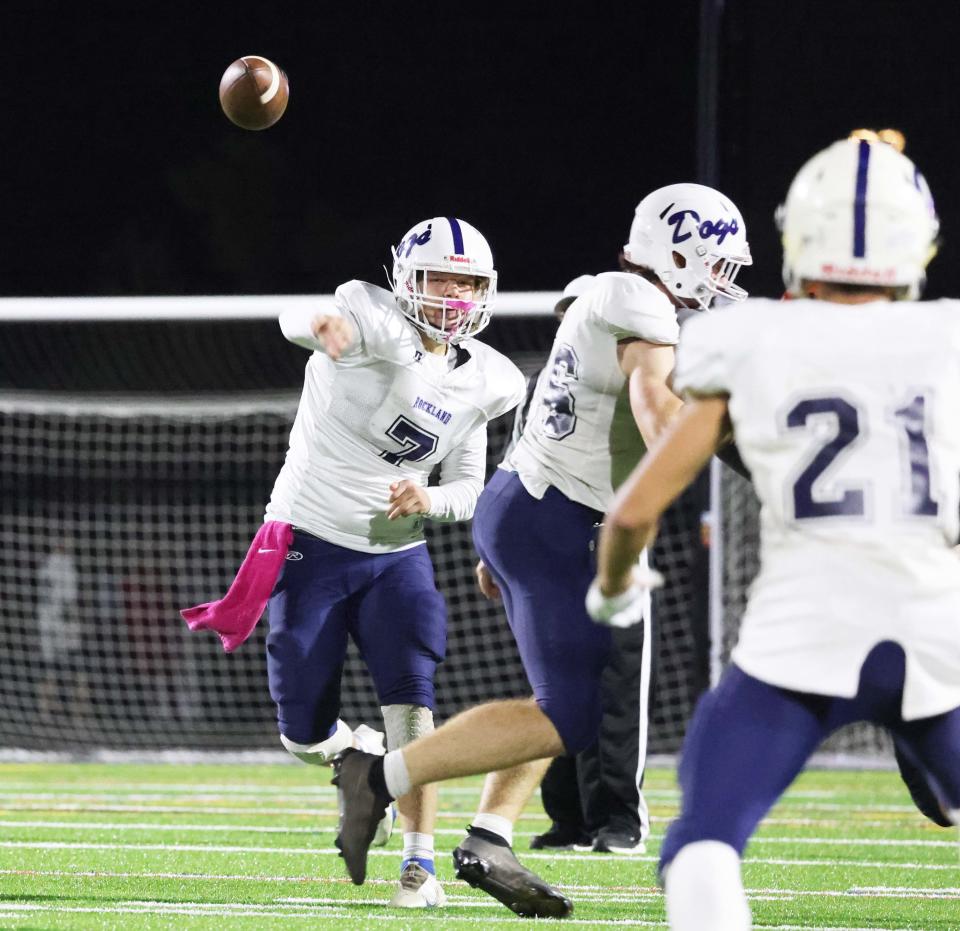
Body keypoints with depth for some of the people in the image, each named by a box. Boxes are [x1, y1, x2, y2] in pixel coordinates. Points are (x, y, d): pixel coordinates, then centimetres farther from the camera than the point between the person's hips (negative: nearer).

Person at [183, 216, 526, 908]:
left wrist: (431, 500, -14)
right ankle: (357, 753, 37)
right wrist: (324, 325, -66)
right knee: (305, 737, 1)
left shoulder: (480, 381, 3)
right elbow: (301, 320, -39)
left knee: (411, 704, -15)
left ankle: (420, 862, -9)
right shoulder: (377, 326, -16)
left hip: (396, 555, 4)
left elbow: (469, 489, 11)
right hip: (311, 544, -4)